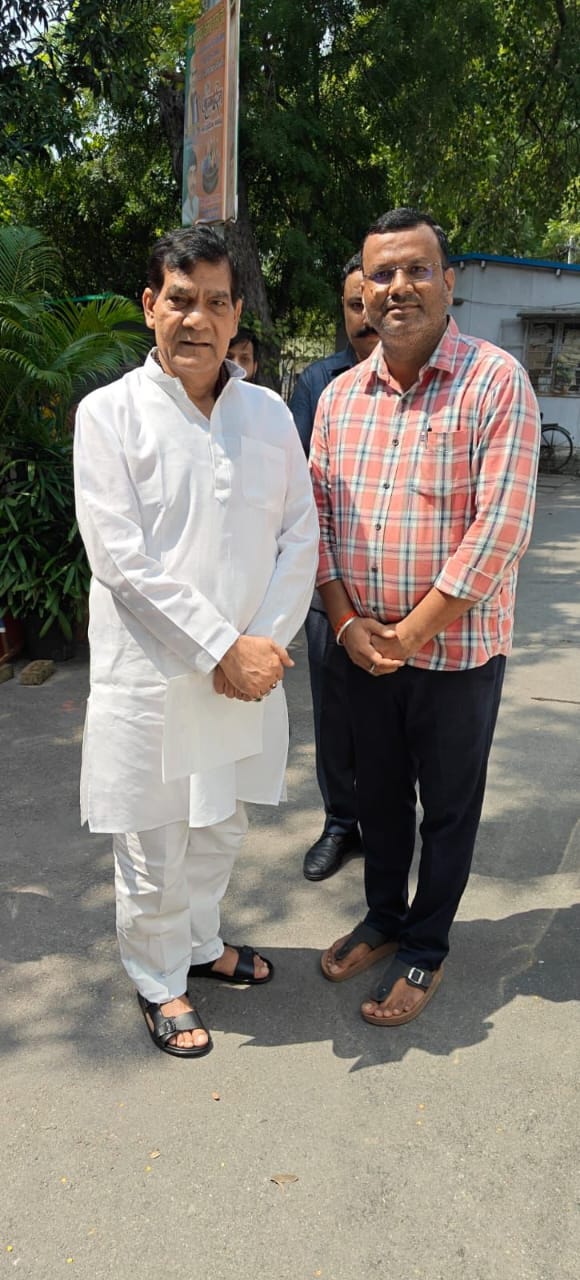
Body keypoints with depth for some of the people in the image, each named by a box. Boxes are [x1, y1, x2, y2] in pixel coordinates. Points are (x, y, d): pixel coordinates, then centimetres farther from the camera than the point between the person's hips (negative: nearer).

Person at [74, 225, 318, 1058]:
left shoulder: (269, 413, 6)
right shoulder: (110, 413, -7)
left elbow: (300, 535, 4)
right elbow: (121, 559, -14)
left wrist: (265, 642, -9)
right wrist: (222, 649, -17)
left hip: (247, 669, 4)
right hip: (151, 674, -4)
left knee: (220, 829, 20)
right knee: (154, 849, 9)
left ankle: (200, 941, 45)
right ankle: (160, 980, 34)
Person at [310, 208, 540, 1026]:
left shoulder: (496, 382, -12)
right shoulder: (340, 396, 4)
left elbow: (501, 528, -18)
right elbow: (317, 515, 5)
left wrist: (412, 633, -16)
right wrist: (347, 623, -7)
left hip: (457, 649, -4)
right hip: (363, 645, 5)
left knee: (448, 807, 12)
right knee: (378, 795, 19)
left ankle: (426, 949, 32)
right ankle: (383, 918, 42)